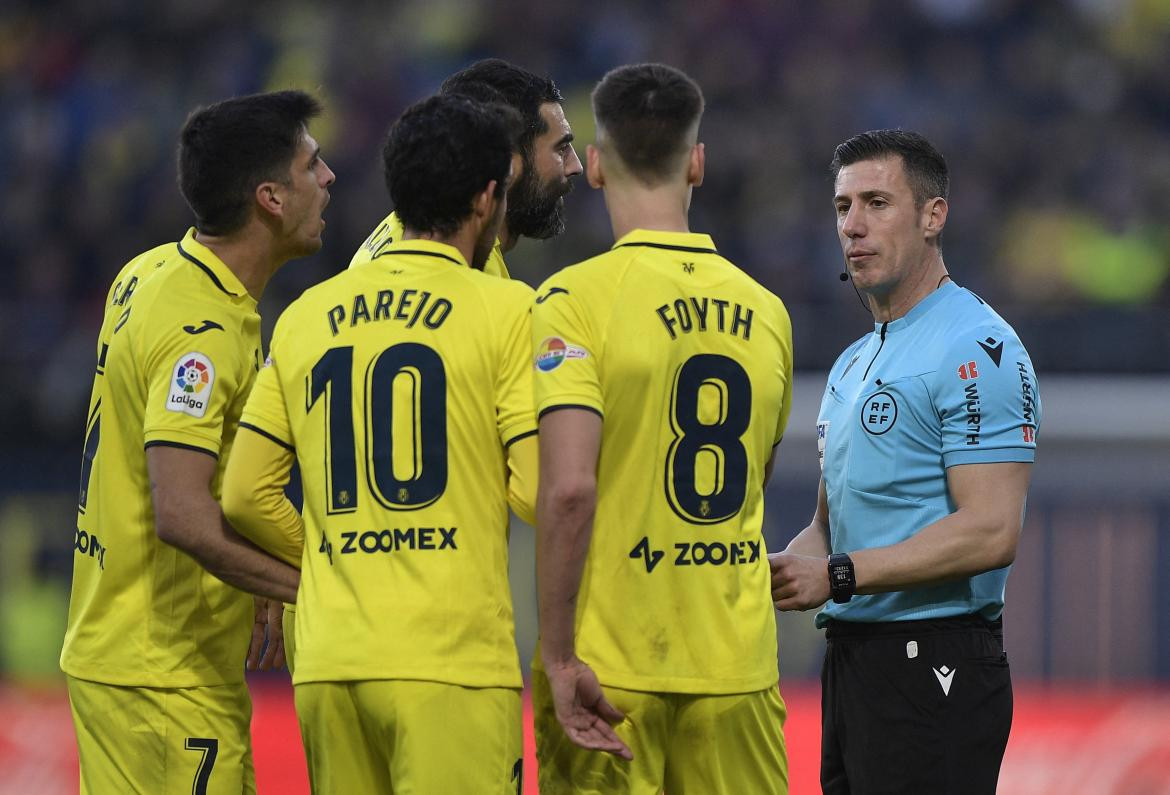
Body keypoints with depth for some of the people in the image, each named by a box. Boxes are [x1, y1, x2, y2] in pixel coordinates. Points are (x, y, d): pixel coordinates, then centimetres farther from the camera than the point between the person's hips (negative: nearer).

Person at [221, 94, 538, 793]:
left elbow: (246, 498, 11)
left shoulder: (305, 317, 12)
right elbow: (540, 492, -9)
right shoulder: (505, 309, -3)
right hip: (452, 660, -5)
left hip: (328, 661, 5)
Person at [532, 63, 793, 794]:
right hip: (740, 666, 4)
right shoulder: (765, 312, 8)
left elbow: (568, 489, -17)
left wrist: (559, 656, -14)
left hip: (609, 668, -4)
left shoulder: (576, 299, -9)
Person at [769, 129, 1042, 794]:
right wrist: (787, 568, 2)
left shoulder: (978, 351, -12)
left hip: (934, 664, -10)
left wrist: (839, 575, -19)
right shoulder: (854, 364, 20)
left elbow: (990, 533, -20)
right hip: (851, 659, 10)